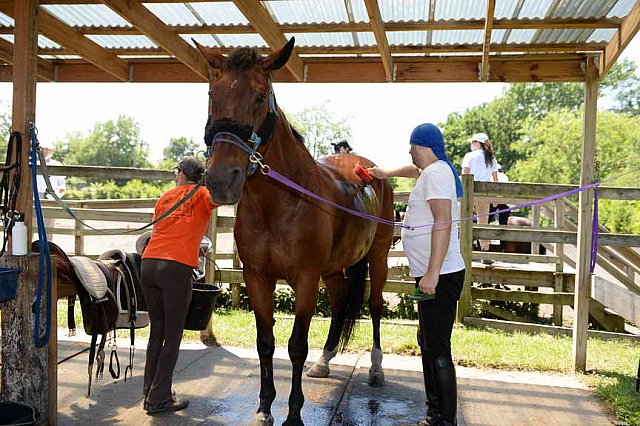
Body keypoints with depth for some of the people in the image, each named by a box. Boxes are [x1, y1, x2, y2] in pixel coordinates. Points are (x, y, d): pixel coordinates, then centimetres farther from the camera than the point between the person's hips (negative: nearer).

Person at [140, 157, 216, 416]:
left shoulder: (166, 196, 22)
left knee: (156, 332, 17)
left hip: (148, 264, 5)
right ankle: (159, 400, 8)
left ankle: (150, 393, 25)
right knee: (172, 337, 4)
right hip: (177, 268, -5)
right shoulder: (202, 193, 7)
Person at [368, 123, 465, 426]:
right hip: (434, 275, 11)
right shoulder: (432, 170, 18)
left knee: (437, 350, -7)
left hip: (440, 277, -11)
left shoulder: (436, 172, -13)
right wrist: (388, 173, 55)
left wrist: (432, 273, -27)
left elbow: (443, 223, -24)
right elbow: (416, 169, 44)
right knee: (427, 343, 17)